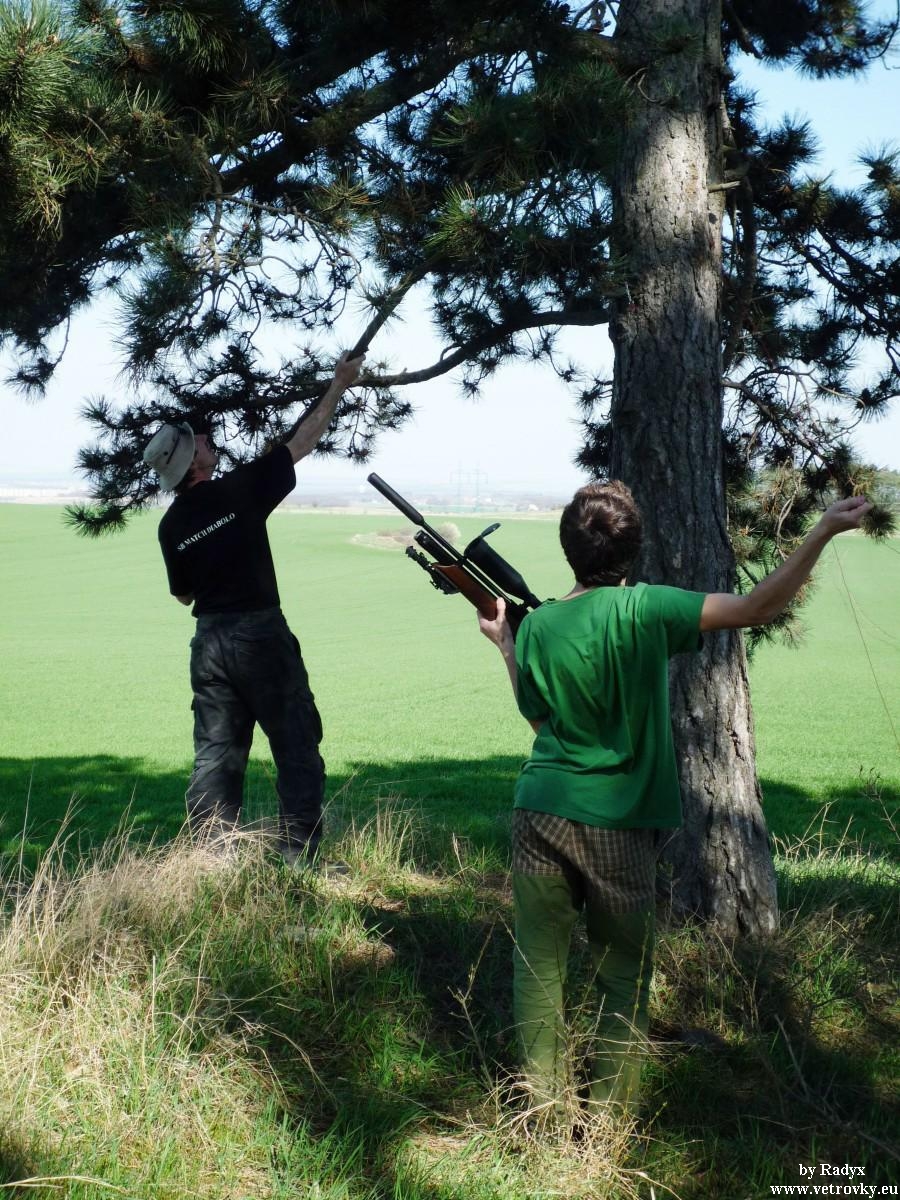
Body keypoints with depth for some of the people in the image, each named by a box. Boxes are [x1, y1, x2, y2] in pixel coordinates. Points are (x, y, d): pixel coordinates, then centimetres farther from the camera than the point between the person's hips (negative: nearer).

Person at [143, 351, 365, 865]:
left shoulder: (172, 524, 5)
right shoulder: (240, 489, -9)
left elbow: (183, 593, 15)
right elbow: (303, 440, -3)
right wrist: (340, 384, 7)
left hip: (209, 640, 5)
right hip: (260, 633, -5)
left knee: (217, 751, 10)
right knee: (297, 745, 2)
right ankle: (301, 857, 0)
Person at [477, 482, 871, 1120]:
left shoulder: (536, 625, 0)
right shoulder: (644, 611, -12)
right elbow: (757, 607, -14)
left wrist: (504, 642, 24)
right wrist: (825, 531, -12)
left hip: (541, 814, 3)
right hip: (619, 828, -3)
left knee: (539, 965, 12)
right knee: (623, 977, 12)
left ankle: (544, 1107, 18)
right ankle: (611, 1116, 17)